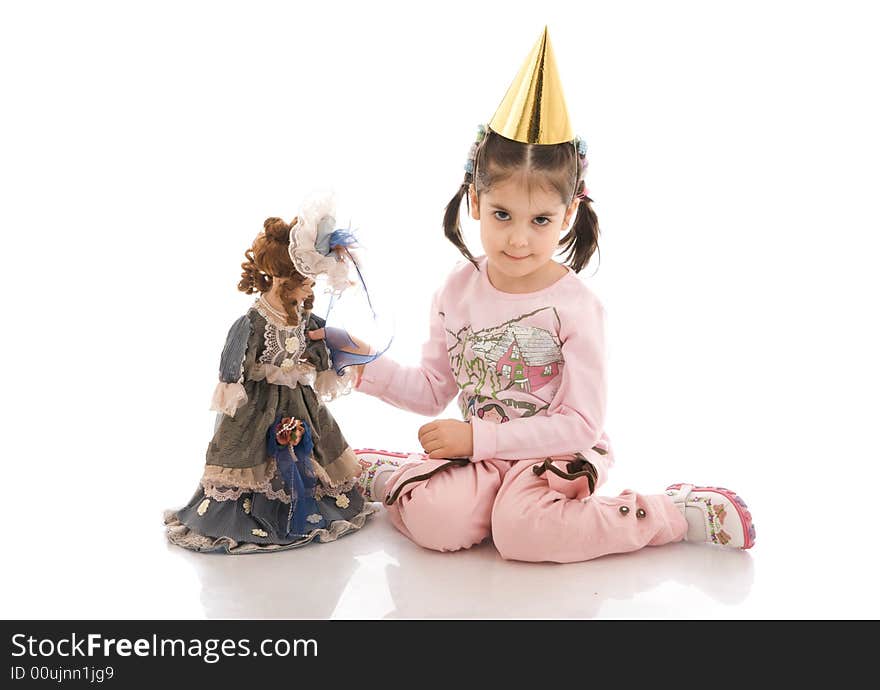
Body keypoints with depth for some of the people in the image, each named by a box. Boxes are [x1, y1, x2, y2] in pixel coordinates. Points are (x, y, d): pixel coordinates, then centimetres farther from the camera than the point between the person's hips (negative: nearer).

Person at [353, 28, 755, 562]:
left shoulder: (576, 307, -15)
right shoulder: (458, 292, -1)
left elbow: (581, 422, -16)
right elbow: (433, 391, 7)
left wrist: (478, 437, -19)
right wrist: (370, 369, -10)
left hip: (558, 454, -3)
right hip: (478, 450, 3)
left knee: (521, 533, -32)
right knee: (437, 521, -27)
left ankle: (678, 512, -14)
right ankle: (381, 475, 6)